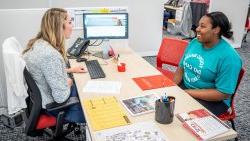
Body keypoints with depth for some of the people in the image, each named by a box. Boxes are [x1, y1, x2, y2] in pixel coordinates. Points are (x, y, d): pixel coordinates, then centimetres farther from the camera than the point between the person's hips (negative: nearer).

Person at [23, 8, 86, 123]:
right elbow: (61, 97, -30)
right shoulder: (50, 55, -35)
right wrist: (69, 83, -10)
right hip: (52, 105, -9)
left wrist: (70, 70, 9)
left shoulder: (38, 43, -5)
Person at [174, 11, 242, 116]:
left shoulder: (229, 57, -21)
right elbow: (181, 68, 7)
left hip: (212, 100, -6)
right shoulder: (195, 42, 0)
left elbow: (223, 94, -22)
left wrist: (187, 92, -23)